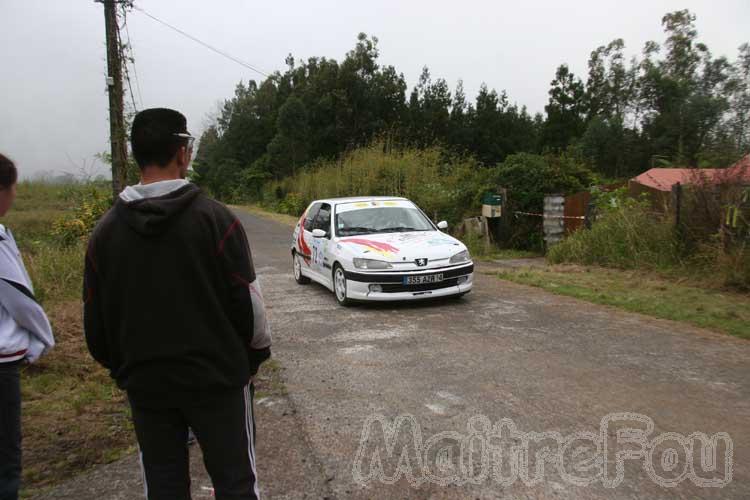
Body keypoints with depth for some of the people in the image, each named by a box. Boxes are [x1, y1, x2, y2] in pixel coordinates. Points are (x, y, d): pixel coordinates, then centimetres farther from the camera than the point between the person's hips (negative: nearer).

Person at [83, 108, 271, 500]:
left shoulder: (106, 229, -1)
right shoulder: (214, 218, -14)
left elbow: (95, 316, 5)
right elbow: (247, 300, -12)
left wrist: (120, 366, 19)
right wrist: (257, 352, 5)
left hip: (144, 383, 4)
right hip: (216, 378, -4)